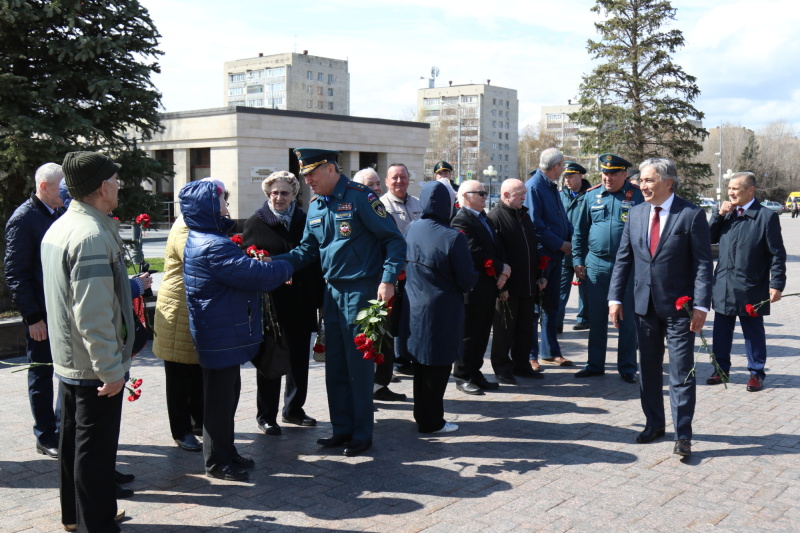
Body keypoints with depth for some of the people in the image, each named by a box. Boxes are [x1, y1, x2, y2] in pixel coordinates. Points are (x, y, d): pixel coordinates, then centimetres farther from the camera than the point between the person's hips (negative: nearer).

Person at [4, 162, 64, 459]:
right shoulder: (23, 219, -11)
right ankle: (46, 438, 18)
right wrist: (33, 317, -16)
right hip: (40, 314, -7)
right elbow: (15, 274, -13)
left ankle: (64, 428, 27)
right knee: (42, 375, 6)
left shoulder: (61, 215, 10)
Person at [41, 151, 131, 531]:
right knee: (96, 448, 1)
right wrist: (110, 369, -23)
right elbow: (93, 314, -27)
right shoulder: (92, 235, -23)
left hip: (67, 359, 10)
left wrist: (130, 285, 27)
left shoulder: (58, 227, 8)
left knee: (74, 439, 20)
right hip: (95, 366, -10)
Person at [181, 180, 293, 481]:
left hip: (224, 333, 11)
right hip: (221, 335, -11)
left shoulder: (203, 239, 11)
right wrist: (284, 268, -9)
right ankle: (216, 462, 14)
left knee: (227, 394, 20)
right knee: (219, 398, 1)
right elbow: (254, 274, -26)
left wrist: (270, 270, 1)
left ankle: (226, 453, 32)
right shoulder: (213, 247, -24)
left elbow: (242, 271, 15)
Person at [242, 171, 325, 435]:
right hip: (269, 304, -3)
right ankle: (266, 416, 17)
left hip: (301, 304, 3)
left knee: (299, 360, 12)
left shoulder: (304, 222, 6)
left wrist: (319, 299, 1)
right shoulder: (255, 223, -1)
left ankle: (294, 409, 28)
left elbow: (315, 262, 7)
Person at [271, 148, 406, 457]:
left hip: (361, 291, -7)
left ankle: (362, 434, 13)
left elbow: (394, 240, -11)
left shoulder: (360, 197, -12)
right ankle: (342, 429, 25)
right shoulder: (315, 206, 10)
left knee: (359, 365, 0)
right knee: (335, 365, 12)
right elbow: (307, 250, 14)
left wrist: (388, 280, -21)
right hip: (333, 291, 7)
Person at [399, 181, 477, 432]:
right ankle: (431, 421, 16)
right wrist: (473, 276, 6)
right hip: (442, 312, -6)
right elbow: (467, 281, -15)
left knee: (421, 363, 18)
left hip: (414, 308, 6)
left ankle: (422, 414, 32)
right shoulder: (453, 238, -21)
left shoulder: (412, 230, -3)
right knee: (438, 367, 6)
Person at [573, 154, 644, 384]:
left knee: (627, 319, 5)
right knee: (596, 317, 9)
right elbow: (580, 231, 10)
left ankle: (627, 367, 15)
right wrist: (578, 260, 5)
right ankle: (595, 364, 20)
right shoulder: (592, 195, 6)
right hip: (596, 264, 3)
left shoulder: (636, 196, -2)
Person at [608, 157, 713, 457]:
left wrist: (701, 305, -17)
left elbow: (703, 264, -10)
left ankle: (683, 434, 7)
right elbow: (623, 259, 9)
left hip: (679, 308, -5)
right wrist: (615, 297, 1)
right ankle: (654, 424, 29)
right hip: (645, 306, 5)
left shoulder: (692, 215, -8)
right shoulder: (635, 214, 7)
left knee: (681, 373, -1)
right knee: (648, 369, 14)